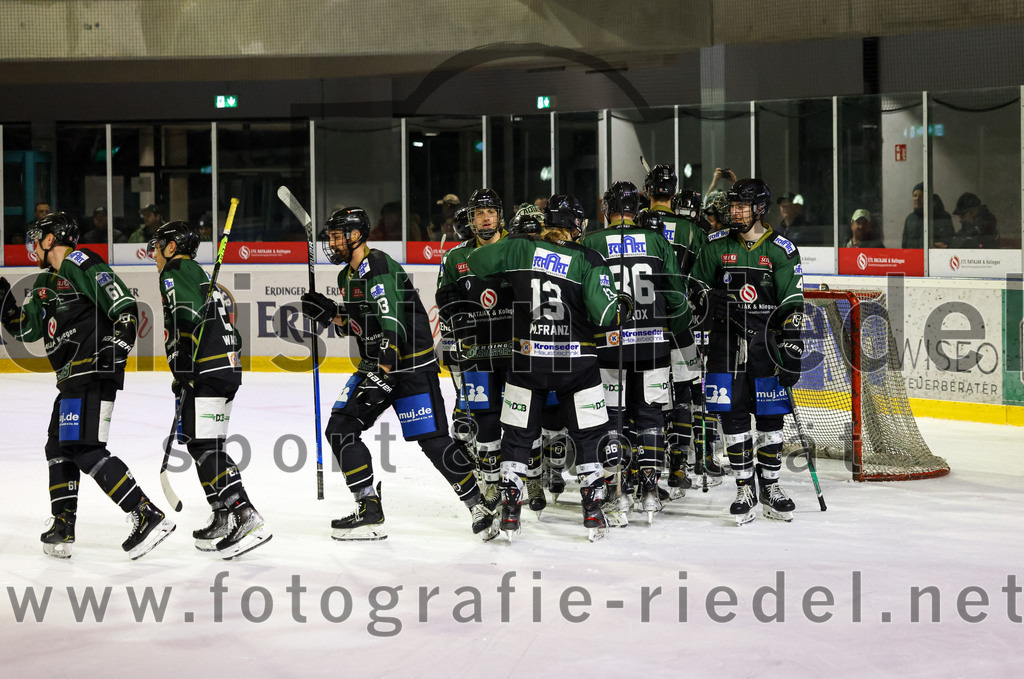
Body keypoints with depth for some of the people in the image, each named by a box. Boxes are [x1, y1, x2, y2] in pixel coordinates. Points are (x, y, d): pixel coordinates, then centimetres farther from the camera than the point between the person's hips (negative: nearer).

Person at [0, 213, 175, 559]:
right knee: (58, 447, 14)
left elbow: (125, 306, -15)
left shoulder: (80, 264, -7)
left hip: (95, 370, -11)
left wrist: (117, 346, -24)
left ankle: (149, 516, -22)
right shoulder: (45, 283, 22)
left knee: (84, 448, -18)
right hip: (74, 376, 11)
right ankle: (62, 529, 19)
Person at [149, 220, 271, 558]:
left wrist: (182, 369, -20)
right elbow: (230, 333, 26)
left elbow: (189, 318, -22)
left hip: (207, 374, -10)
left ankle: (247, 519, -22)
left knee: (205, 448, -14)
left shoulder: (174, 273, -4)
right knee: (202, 445, 17)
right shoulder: (198, 274, 26)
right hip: (226, 369, 10)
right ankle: (223, 519, 21)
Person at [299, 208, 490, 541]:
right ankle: (369, 510, 3)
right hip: (376, 364, 9)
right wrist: (330, 313, 1)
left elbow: (393, 326, -26)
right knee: (341, 429, 0)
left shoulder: (378, 269, -18)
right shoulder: (347, 276, 13)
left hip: (412, 363, -9)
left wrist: (383, 376, -33)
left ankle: (479, 504, 2)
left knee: (432, 441, -12)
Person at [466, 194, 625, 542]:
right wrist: (614, 302, 8)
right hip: (576, 362, -1)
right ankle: (593, 512, 9)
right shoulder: (588, 259, -8)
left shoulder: (519, 247, -3)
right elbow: (604, 314, -15)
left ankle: (510, 510, 9)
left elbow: (474, 264, 0)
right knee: (588, 435, 11)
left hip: (527, 360, 1)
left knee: (517, 435, 12)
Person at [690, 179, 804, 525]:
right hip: (726, 341, 1)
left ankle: (770, 487, 15)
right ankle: (745, 489, 8)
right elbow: (696, 287, 14)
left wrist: (792, 350, -11)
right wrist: (710, 301, -10)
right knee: (732, 416, -1)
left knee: (770, 416, 2)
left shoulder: (782, 250, -1)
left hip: (766, 341, -1)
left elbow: (792, 304, -4)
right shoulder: (716, 246, 5)